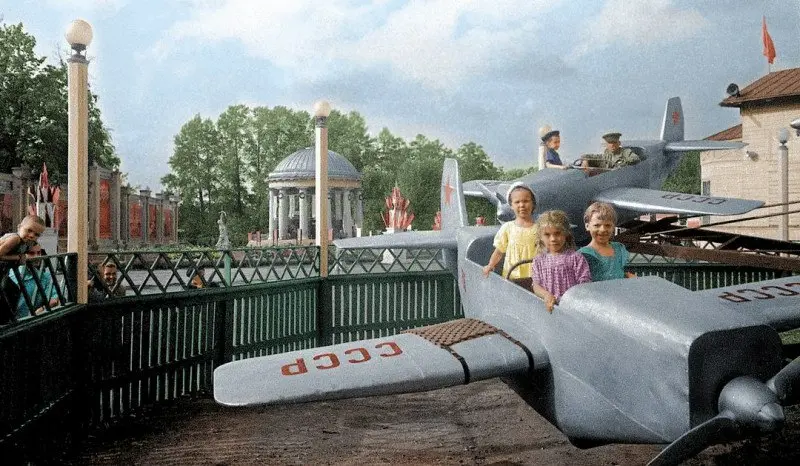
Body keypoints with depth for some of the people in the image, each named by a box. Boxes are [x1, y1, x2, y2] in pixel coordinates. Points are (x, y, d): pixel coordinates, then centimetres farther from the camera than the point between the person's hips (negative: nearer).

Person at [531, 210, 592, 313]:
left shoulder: (575, 257, 3)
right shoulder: (539, 260, 12)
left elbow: (585, 284, -1)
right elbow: (536, 285, 5)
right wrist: (547, 295, -14)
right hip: (548, 306, 2)